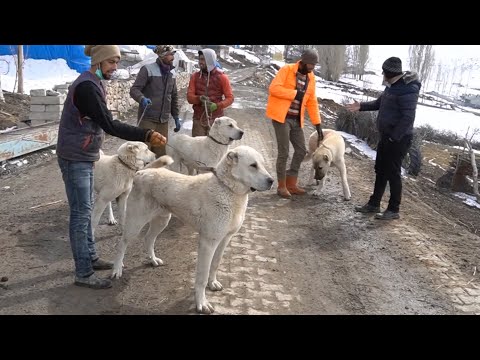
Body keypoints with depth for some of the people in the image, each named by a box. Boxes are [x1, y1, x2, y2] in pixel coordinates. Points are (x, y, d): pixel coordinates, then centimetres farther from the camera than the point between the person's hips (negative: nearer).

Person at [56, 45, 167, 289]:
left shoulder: (93, 84, 10)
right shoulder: (86, 87, -21)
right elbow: (109, 125, -27)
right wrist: (146, 135, -32)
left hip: (85, 158, 10)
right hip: (75, 159, -10)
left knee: (86, 209, 16)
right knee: (81, 213, -4)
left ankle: (90, 257, 29)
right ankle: (83, 274, 4)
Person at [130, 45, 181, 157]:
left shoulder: (172, 72, 11)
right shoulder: (148, 69, -8)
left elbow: (174, 96, 19)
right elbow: (134, 89, -11)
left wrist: (176, 117, 16)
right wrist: (142, 98, -32)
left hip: (164, 120, 5)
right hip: (147, 118, -5)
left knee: (161, 152, 6)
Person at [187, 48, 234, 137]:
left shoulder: (221, 77, -1)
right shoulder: (195, 76, 6)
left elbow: (230, 98, -2)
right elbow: (189, 96, 0)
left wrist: (217, 105, -19)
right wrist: (199, 98, -22)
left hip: (216, 119, -2)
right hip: (198, 118, 2)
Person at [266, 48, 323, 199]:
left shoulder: (310, 77, 10)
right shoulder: (286, 70, -8)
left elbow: (312, 102, 13)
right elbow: (274, 88, -20)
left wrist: (317, 124, 8)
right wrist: (295, 93, -19)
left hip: (296, 120, 7)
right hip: (281, 117, -7)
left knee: (301, 150, 7)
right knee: (284, 153, -6)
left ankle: (291, 184, 19)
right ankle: (281, 186, 9)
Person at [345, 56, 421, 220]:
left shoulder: (407, 90, -21)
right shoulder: (392, 86, 10)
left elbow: (408, 117, -25)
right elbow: (379, 103, 24)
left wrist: (394, 137, -23)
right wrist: (361, 106, 11)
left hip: (398, 139, -10)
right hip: (386, 137, 10)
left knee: (393, 173, -2)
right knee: (380, 171, 15)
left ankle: (393, 210, 9)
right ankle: (374, 204, 26)